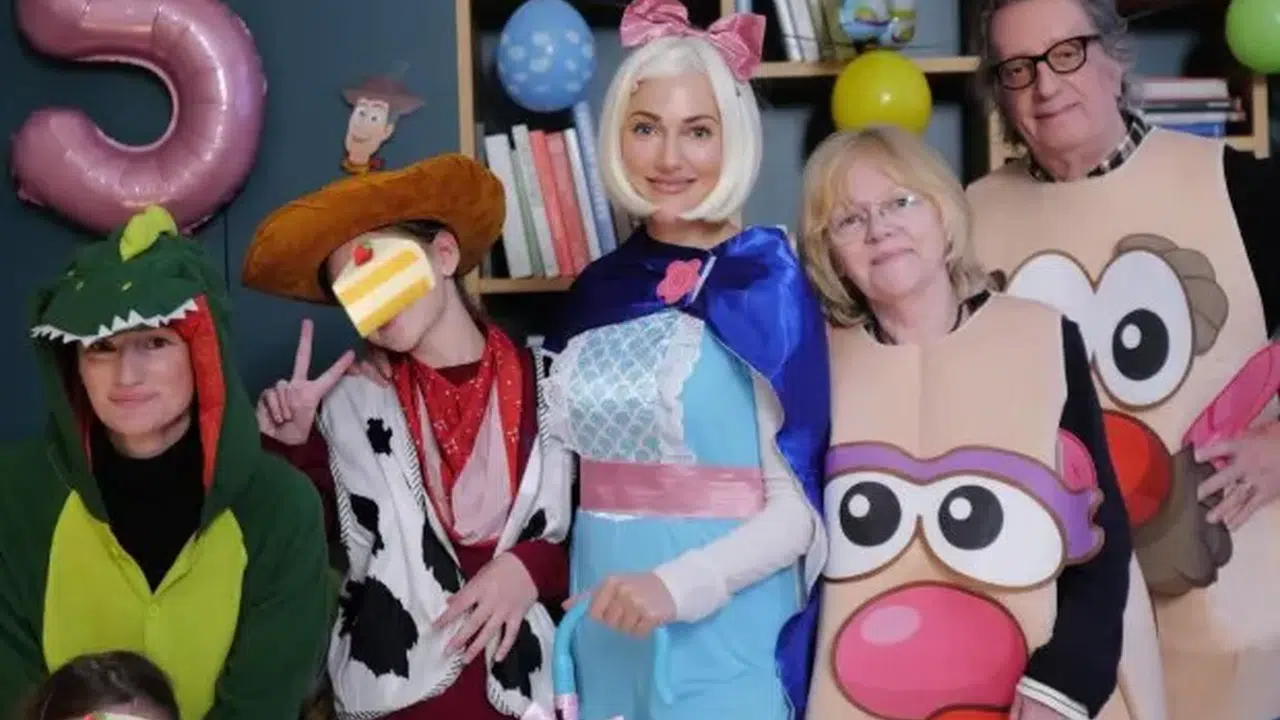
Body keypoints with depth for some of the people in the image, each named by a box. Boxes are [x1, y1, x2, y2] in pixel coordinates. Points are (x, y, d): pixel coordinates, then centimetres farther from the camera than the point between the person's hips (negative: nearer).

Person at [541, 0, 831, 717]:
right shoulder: (599, 287, 4)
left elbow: (797, 510, -12)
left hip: (723, 627, -4)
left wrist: (678, 586, -24)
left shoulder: (768, 284, -9)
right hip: (605, 624, 4)